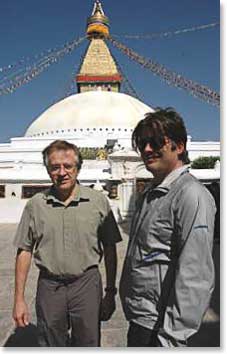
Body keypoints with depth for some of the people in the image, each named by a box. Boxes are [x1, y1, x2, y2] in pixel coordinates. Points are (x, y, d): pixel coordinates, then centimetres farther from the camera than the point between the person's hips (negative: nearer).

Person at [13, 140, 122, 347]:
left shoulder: (98, 201, -6)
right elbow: (24, 252, 2)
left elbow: (109, 250, 0)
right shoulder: (35, 205, -2)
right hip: (49, 287, 1)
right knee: (51, 345, 18)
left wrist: (110, 292, 2)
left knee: (88, 344, 14)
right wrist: (19, 299, 1)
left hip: (87, 284, -1)